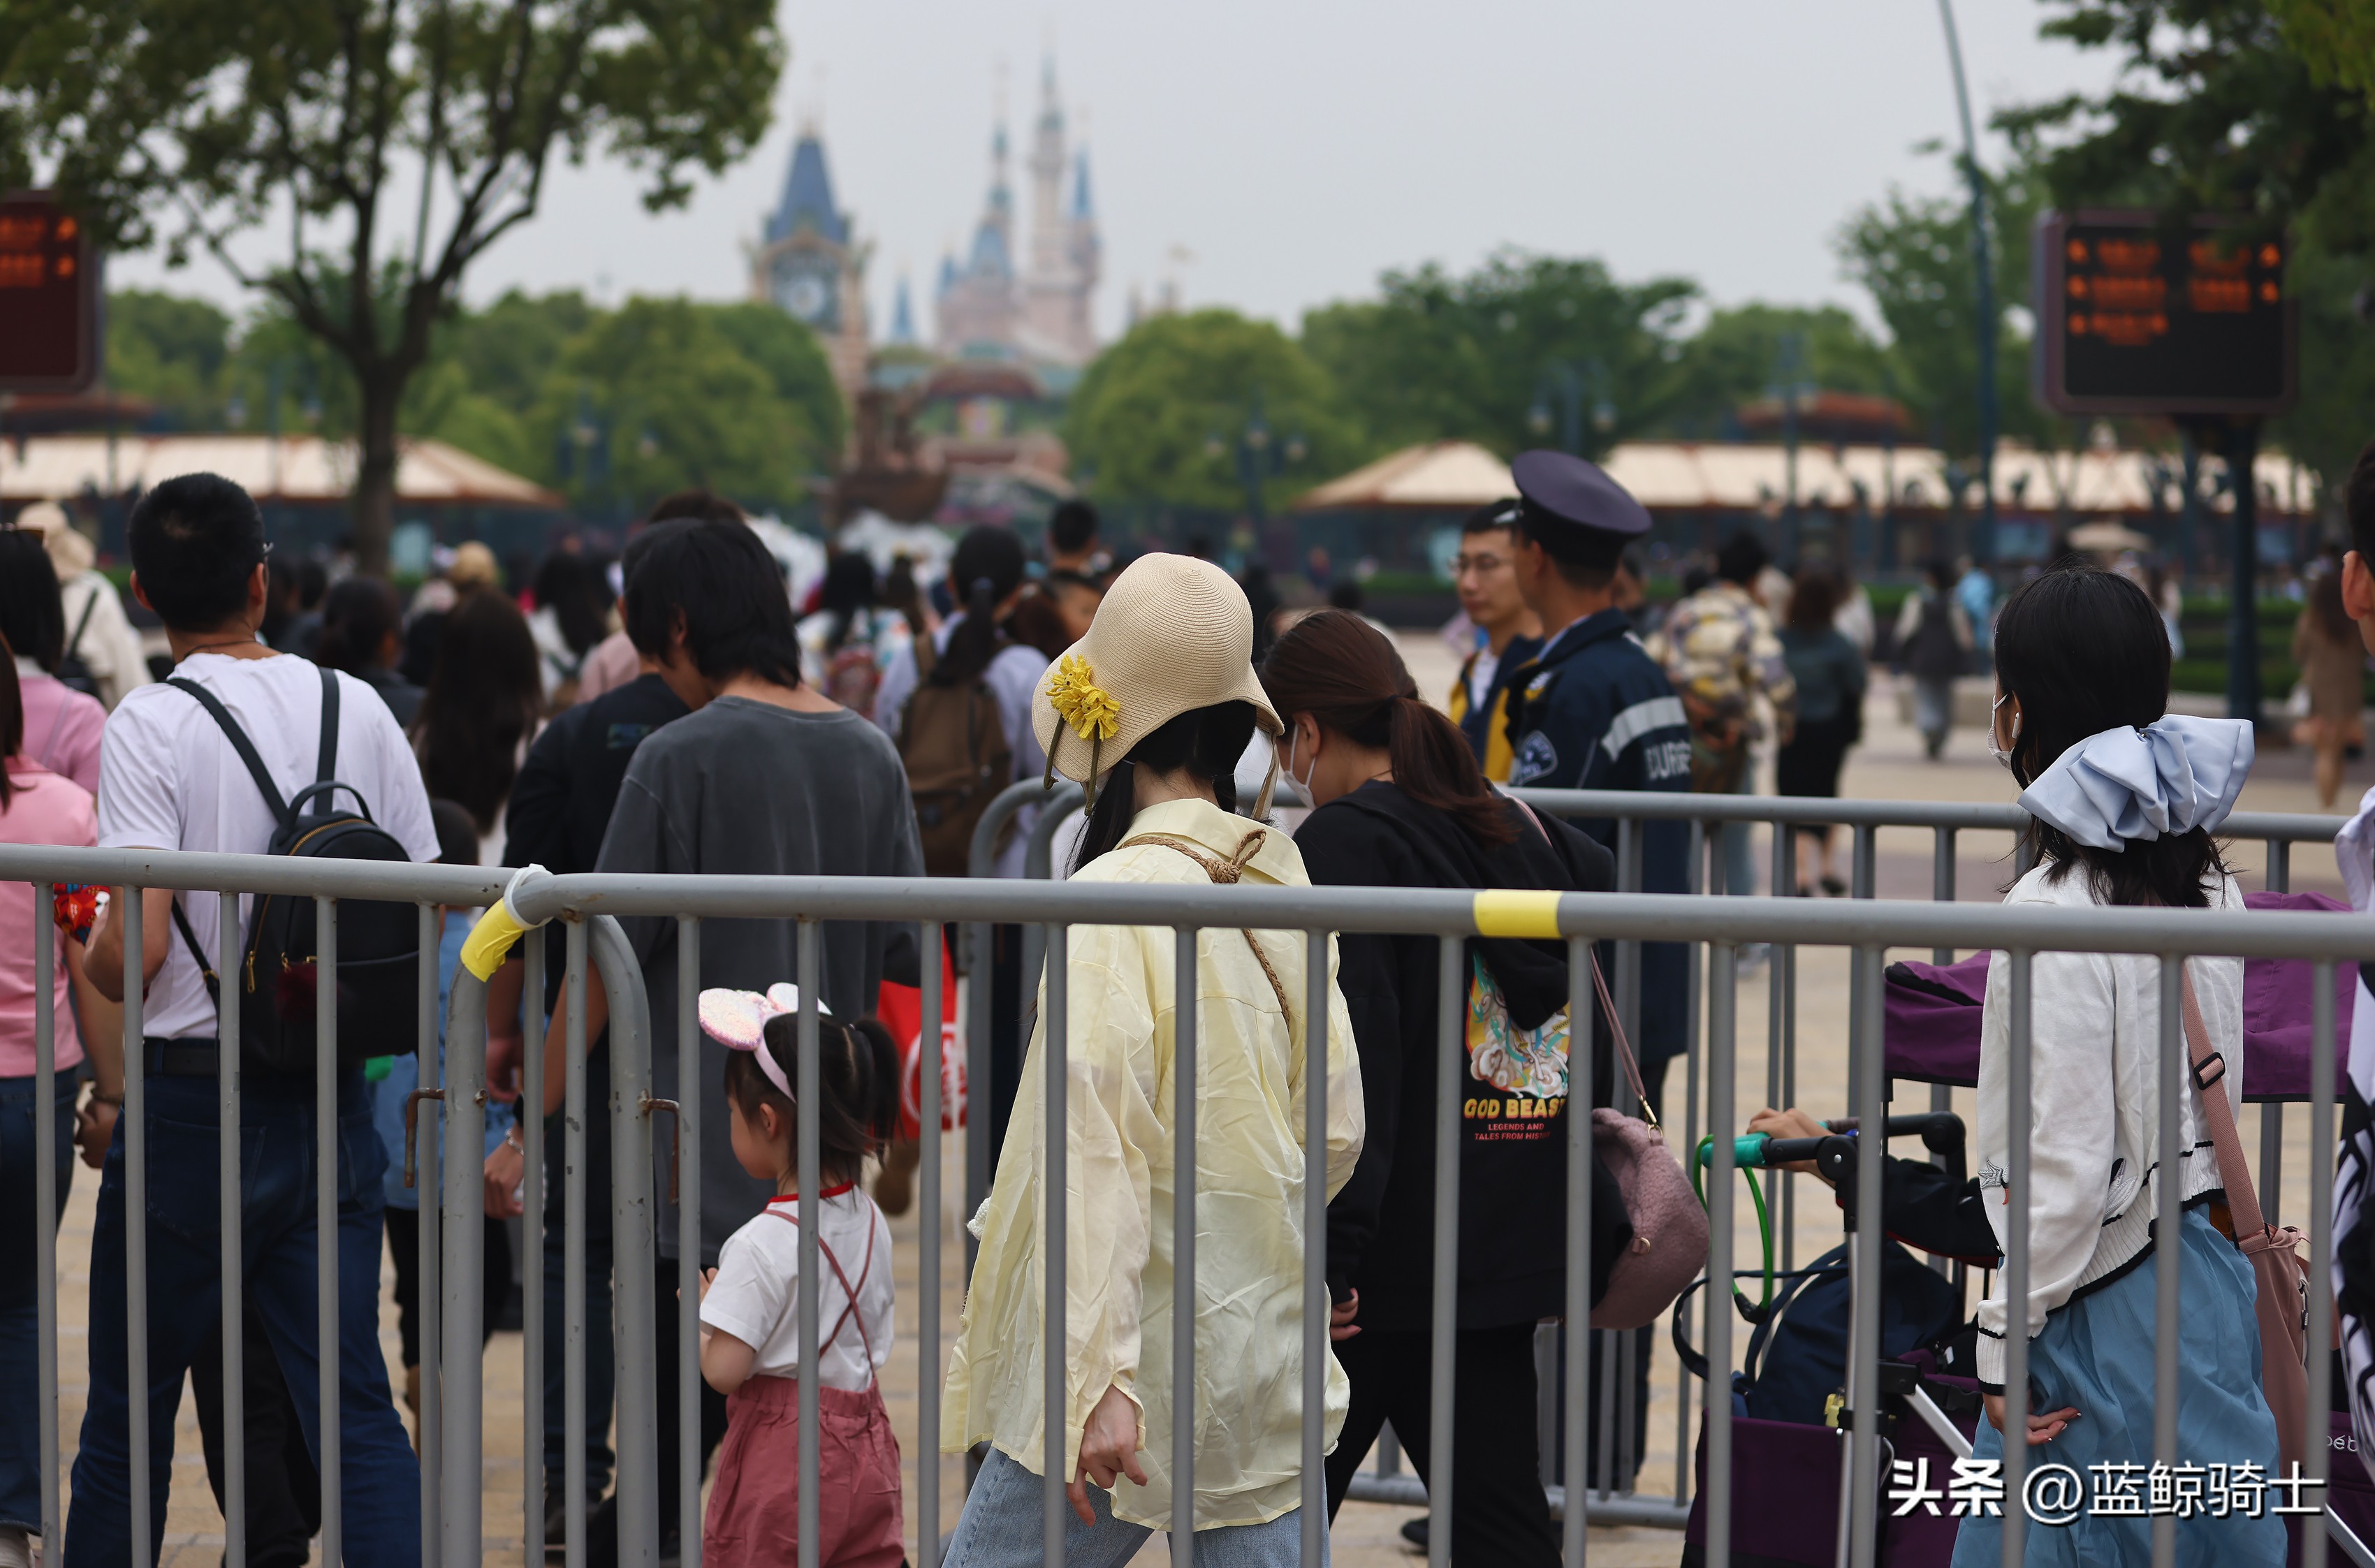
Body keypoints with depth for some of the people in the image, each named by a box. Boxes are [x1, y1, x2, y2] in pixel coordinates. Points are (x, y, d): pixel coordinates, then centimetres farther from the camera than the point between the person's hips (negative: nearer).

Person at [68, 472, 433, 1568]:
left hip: (191, 1099, -4)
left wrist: (92, 963, 4)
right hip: (332, 1102, 4)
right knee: (354, 1407, 3)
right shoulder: (358, 709, 3)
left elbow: (136, 950, -18)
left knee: (128, 1417, 10)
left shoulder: (151, 727, -11)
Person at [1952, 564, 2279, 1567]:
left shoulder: (2055, 915, -19)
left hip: (2105, 1309, -8)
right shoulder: (2205, 882, 6)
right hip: (2205, 1274, 8)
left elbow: (2063, 1165, -19)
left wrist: (2006, 1336, -11)